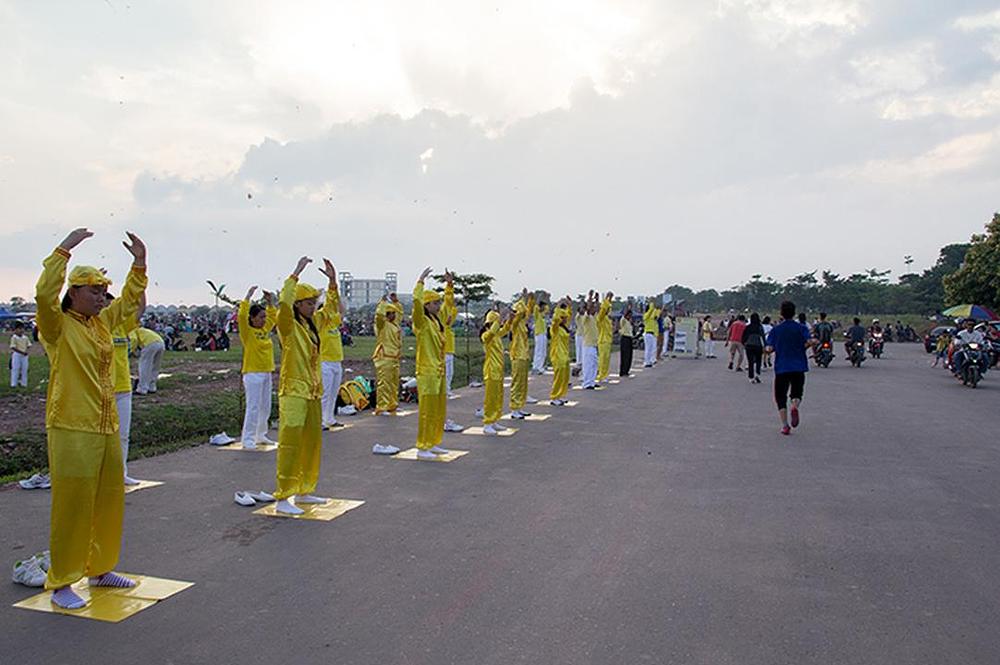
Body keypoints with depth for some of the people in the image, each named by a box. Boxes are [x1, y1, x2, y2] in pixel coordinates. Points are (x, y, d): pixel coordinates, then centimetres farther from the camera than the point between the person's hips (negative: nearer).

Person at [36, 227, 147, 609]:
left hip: (106, 428, 8)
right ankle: (60, 584, 8)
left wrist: (139, 262, 15)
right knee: (71, 506, -3)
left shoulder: (102, 322, 12)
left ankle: (100, 568, 29)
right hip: (72, 431, -8)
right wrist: (64, 250, -27)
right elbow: (44, 294, -27)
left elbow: (130, 300, 25)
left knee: (109, 501, 14)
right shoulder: (58, 325, -8)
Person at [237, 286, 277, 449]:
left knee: (265, 407, 12)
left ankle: (261, 436, 22)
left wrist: (270, 302, 13)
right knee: (253, 407, -8)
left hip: (267, 373, 7)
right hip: (253, 373, -7)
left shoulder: (265, 330, 11)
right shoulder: (247, 331, -7)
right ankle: (248, 439, -3)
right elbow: (241, 315, -23)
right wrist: (248, 297, -20)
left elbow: (274, 317, 26)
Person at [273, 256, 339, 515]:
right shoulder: (288, 325, -10)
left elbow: (331, 309, 24)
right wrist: (296, 273, -30)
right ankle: (283, 498, -4)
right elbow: (284, 303, -29)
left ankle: (304, 491, 26)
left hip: (313, 393, 8)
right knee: (290, 443, -8)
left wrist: (333, 281, 13)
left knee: (312, 443, 14)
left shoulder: (313, 323, 11)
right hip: (293, 393, -8)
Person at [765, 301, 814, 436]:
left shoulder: (775, 330, 1)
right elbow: (809, 342, -14)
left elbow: (770, 348, -6)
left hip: (781, 368, 0)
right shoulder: (801, 328, 0)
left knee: (781, 397, 8)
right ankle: (795, 406, -19)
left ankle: (785, 425, -2)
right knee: (797, 393, 16)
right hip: (798, 367, 1)